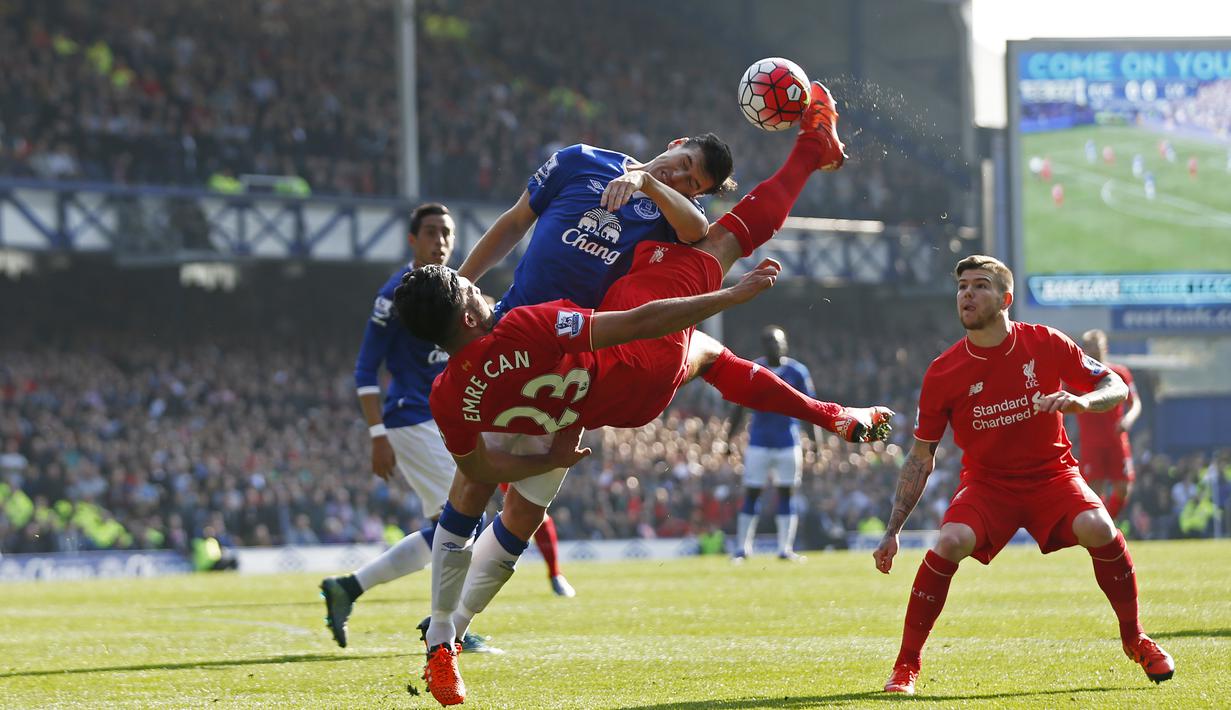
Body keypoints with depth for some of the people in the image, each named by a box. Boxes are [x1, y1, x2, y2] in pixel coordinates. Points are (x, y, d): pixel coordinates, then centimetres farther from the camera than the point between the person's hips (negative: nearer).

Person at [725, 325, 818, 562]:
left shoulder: (797, 371, 0)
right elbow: (739, 408, 6)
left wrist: (815, 440, -3)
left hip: (788, 442, 0)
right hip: (759, 442, 0)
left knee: (786, 494, 1)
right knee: (751, 493, -1)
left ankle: (785, 548, 5)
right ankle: (742, 548, 4)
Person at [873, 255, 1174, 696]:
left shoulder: (1045, 344, -8)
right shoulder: (943, 373, -8)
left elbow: (1117, 388, -2)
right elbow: (920, 458, -1)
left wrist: (1081, 401, -26)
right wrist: (892, 532, -6)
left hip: (1052, 476, 0)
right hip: (986, 483, 0)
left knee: (1097, 528, -28)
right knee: (951, 542, -29)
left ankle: (1135, 640, -4)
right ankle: (906, 664, -16)